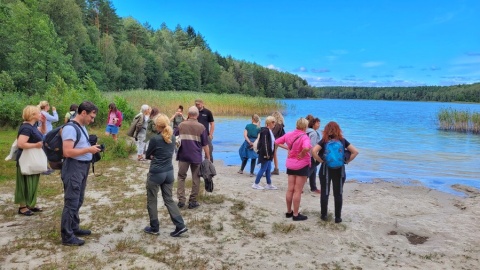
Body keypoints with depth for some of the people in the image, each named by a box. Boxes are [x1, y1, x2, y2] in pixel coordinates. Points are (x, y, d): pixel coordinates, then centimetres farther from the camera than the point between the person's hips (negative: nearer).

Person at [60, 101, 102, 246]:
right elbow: (67, 152, -25)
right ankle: (67, 236, 7)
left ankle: (74, 228, 33)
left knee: (78, 201, 19)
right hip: (73, 168, -10)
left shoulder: (82, 127, 11)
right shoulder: (70, 128, -18)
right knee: (71, 202, -2)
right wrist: (89, 150, -22)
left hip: (83, 168, 10)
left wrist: (92, 147, 4)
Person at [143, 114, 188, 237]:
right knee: (168, 199, 14)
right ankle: (180, 226, 6)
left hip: (156, 173, -6)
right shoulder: (172, 137, 2)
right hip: (169, 172, 6)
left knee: (151, 201, 12)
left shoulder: (155, 139, -17)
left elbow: (147, 155, -4)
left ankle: (154, 228, 21)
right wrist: (157, 156, 6)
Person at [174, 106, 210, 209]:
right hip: (196, 157, -2)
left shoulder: (181, 125, 2)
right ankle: (192, 201, 13)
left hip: (183, 155, 2)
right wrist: (208, 158, 4)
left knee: (181, 177, 14)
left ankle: (181, 200, 9)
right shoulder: (201, 127, -4)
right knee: (195, 179, 9)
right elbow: (205, 145, -4)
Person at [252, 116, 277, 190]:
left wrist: (270, 154, 17)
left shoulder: (269, 131, 13)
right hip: (265, 154, -10)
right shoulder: (265, 131, -19)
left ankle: (269, 184, 24)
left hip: (268, 153, 10)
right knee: (263, 169, -2)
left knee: (268, 169, 15)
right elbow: (264, 143, -23)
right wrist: (266, 154, -22)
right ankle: (256, 184, 9)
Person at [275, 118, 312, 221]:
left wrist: (287, 148, 5)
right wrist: (302, 154, -21)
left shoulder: (289, 134, 0)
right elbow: (306, 147, -40)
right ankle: (296, 214, 10)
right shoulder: (304, 137, -19)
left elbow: (277, 142, 9)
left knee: (290, 189, 15)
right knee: (298, 191, 2)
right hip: (302, 165, -6)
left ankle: (289, 211, 26)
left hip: (290, 164, 6)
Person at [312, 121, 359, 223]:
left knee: (324, 193, 9)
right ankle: (338, 217, 13)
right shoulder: (342, 140, 0)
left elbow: (314, 151, -21)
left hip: (326, 169, -1)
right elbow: (355, 151, -2)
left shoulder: (324, 141, -6)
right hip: (339, 170, 1)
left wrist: (321, 160, -10)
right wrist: (347, 161, 2)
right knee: (338, 194, 8)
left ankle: (323, 215, 17)